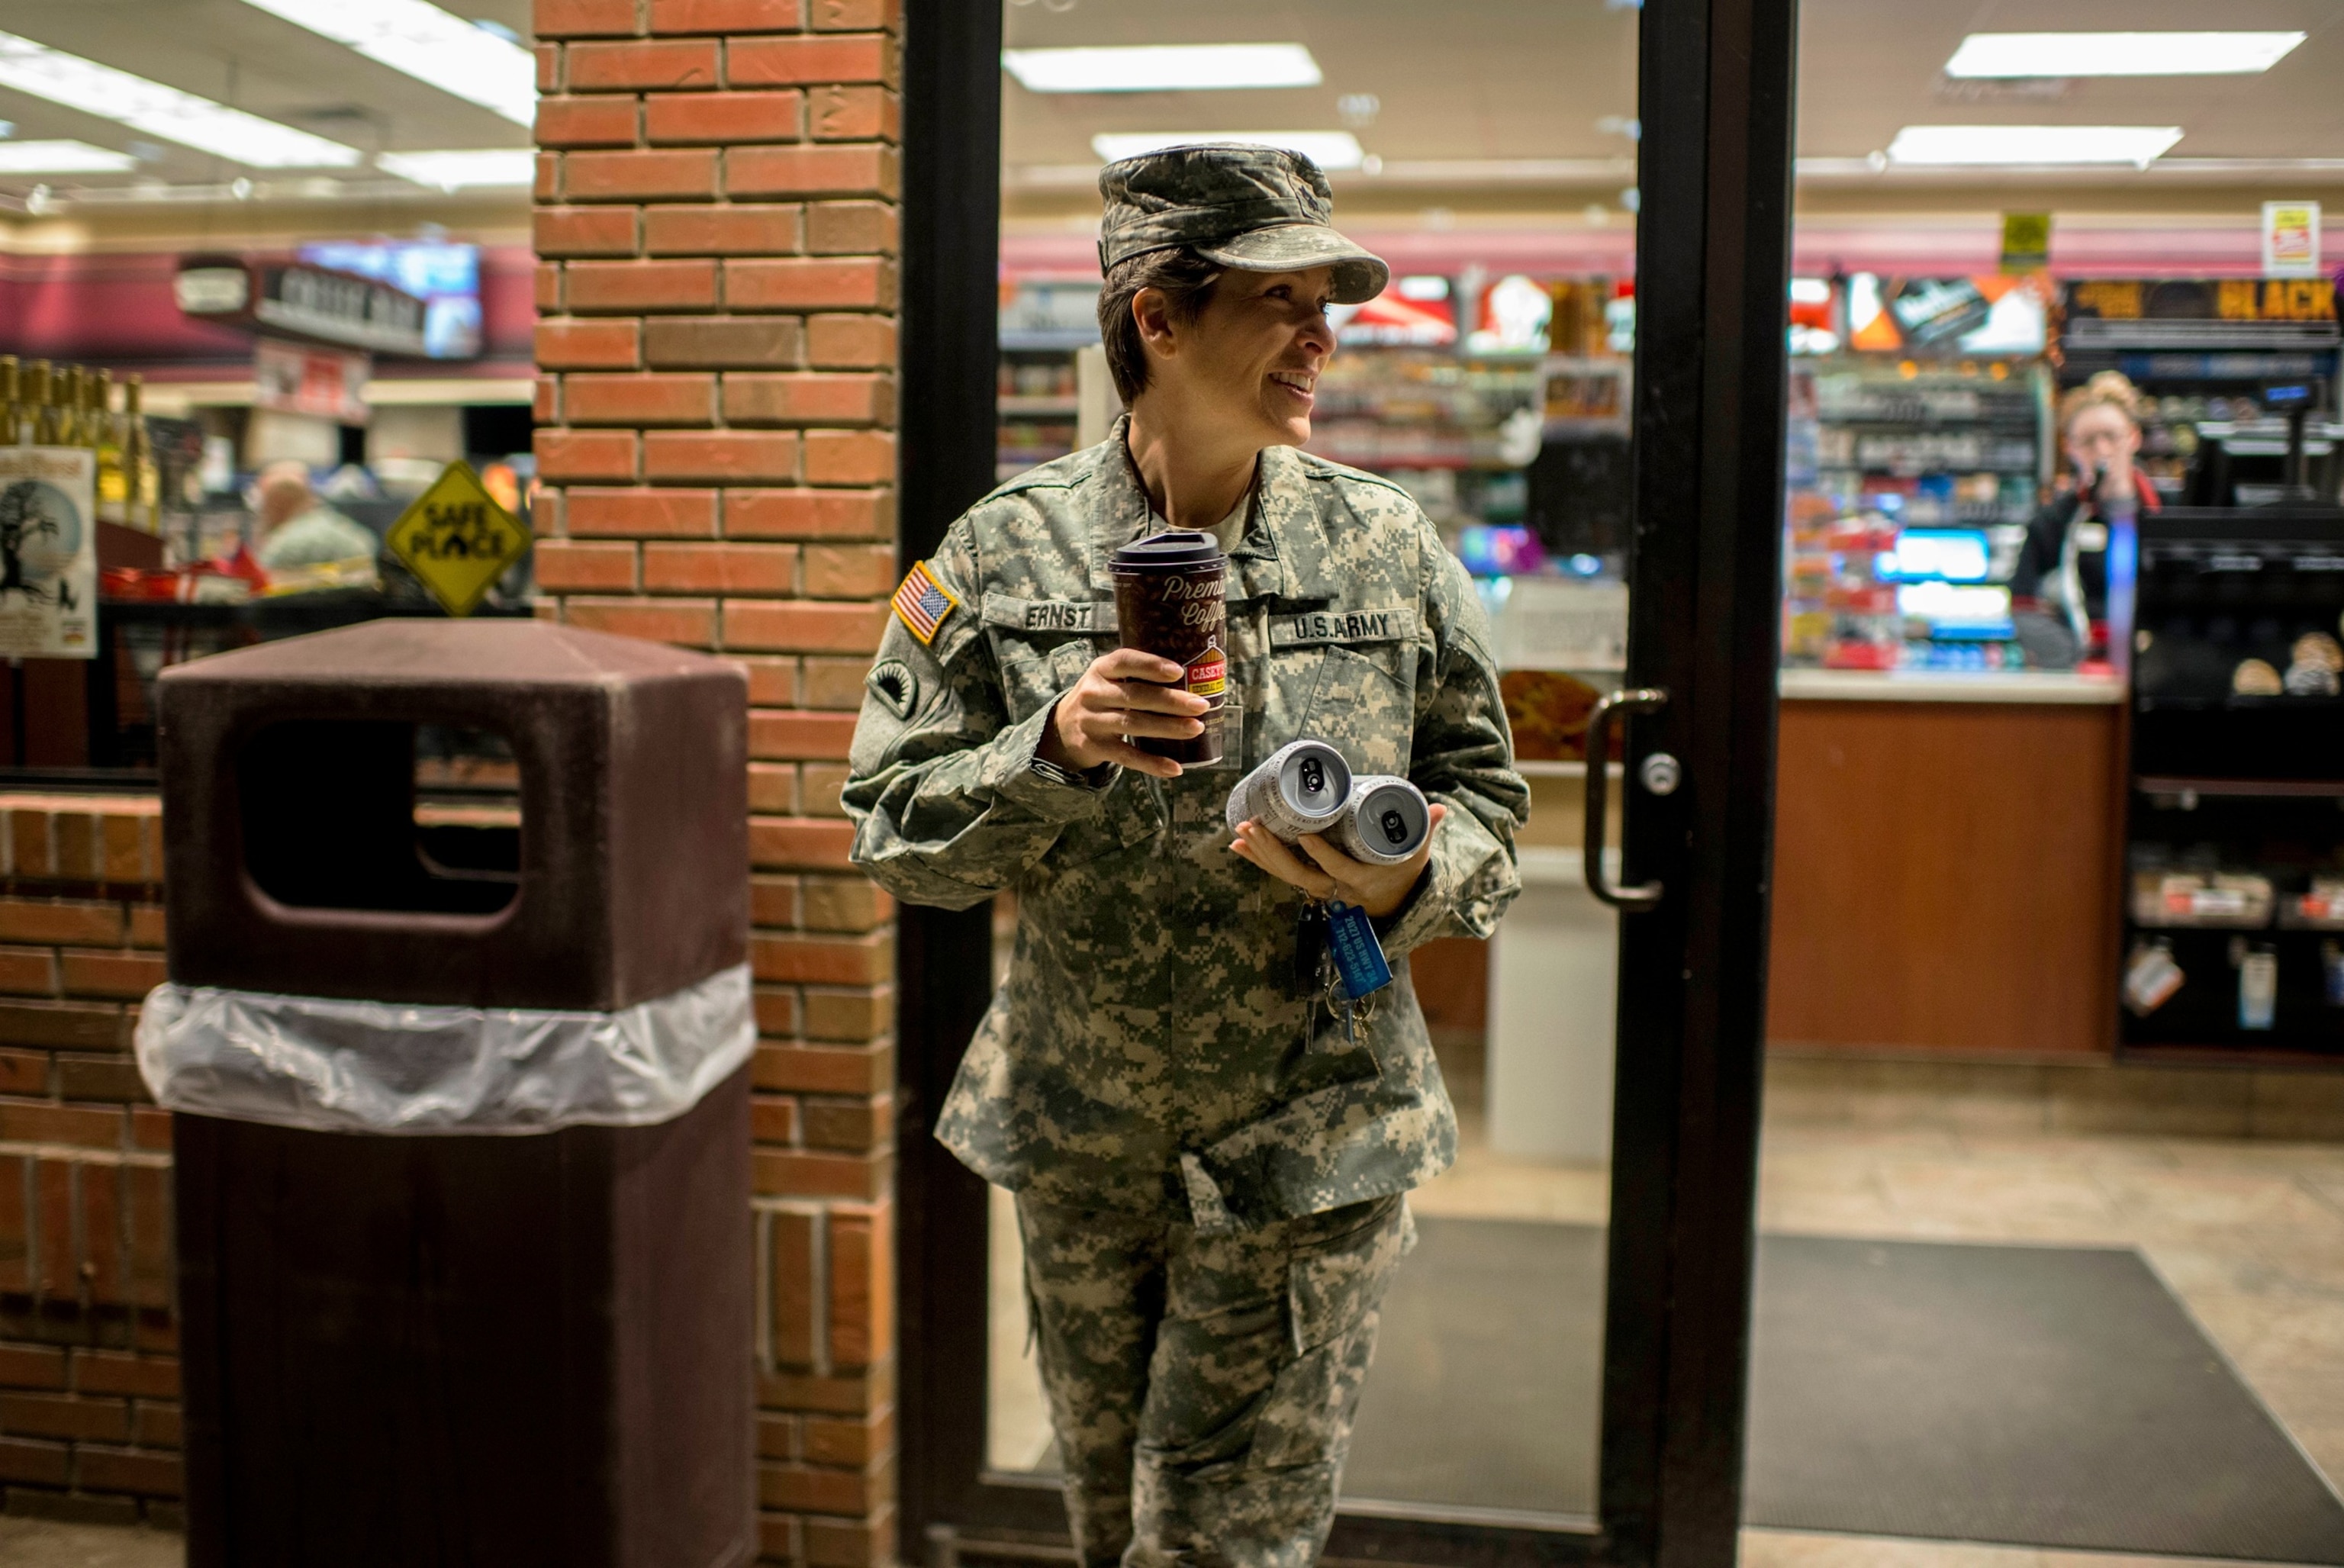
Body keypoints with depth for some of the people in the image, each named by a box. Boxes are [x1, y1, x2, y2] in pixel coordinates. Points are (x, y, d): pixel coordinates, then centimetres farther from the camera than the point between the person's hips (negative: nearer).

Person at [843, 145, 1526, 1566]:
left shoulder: (1388, 547, -2)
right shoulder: (1005, 556, -4)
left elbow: (1487, 800, 4)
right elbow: (898, 836, -5)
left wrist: (1406, 880, -17)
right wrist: (1052, 747, -23)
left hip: (1309, 1144, -1)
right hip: (1080, 1143, 2)